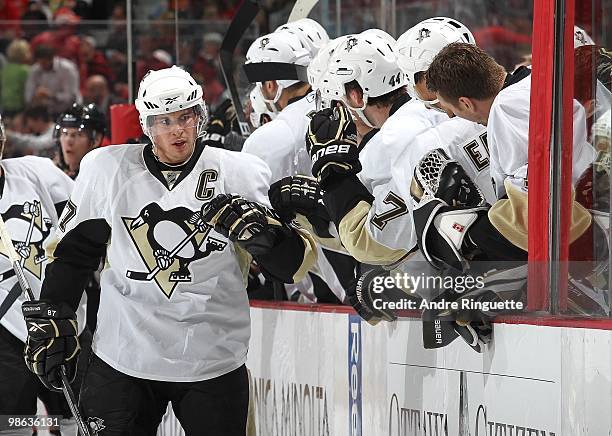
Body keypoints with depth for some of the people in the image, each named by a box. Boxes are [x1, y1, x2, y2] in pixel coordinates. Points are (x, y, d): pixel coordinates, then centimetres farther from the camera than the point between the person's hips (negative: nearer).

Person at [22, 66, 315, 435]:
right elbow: (74, 249, 12)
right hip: (123, 359, 1)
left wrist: (258, 228, -22)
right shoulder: (106, 169, 1)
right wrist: (51, 316, 8)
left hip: (215, 362, -1)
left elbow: (293, 264, -4)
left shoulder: (243, 173, -3)